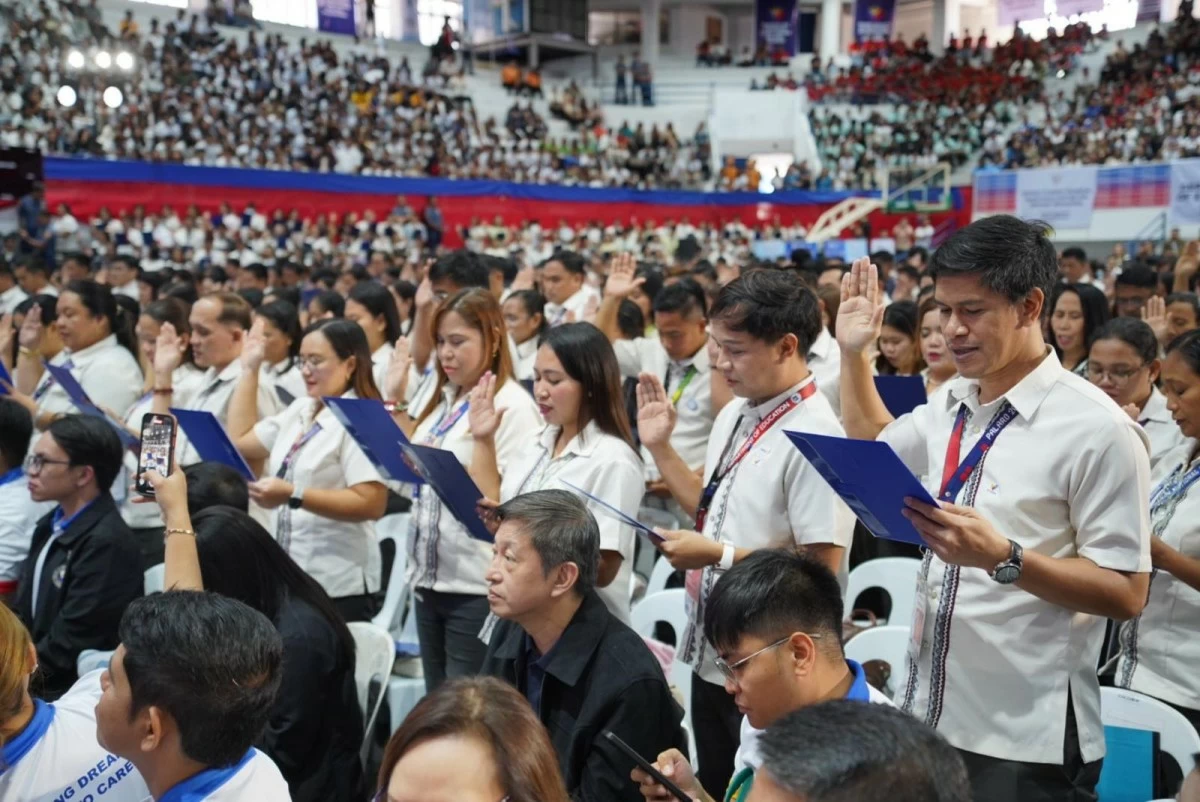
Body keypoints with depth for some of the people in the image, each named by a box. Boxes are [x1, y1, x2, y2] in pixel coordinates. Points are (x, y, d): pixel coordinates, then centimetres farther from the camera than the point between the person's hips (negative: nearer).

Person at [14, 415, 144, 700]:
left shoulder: (107, 544, -21)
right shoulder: (52, 525, 10)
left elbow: (64, 649, -20)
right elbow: (23, 615, 13)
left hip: (64, 694, -8)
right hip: (32, 677, 8)